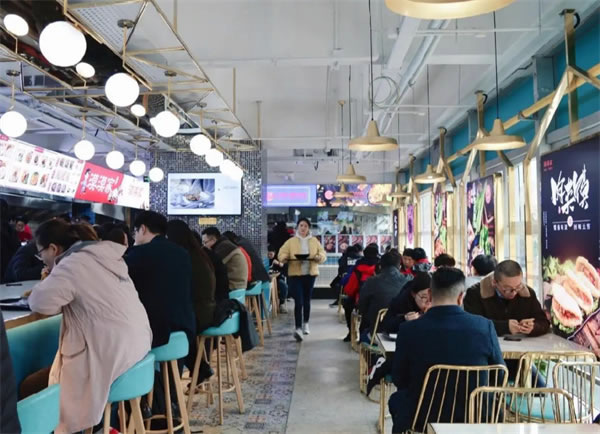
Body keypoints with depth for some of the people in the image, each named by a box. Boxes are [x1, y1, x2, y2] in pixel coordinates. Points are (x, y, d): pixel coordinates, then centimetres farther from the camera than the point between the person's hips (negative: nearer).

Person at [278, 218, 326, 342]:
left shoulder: (314, 241, 9)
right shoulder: (291, 241, 2)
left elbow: (323, 253, 7)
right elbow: (281, 253, 0)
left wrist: (319, 257, -15)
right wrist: (285, 258, -22)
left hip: (310, 274, 3)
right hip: (295, 275, -3)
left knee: (307, 300, 15)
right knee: (298, 302, -12)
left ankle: (305, 324, 33)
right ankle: (298, 329, -16)